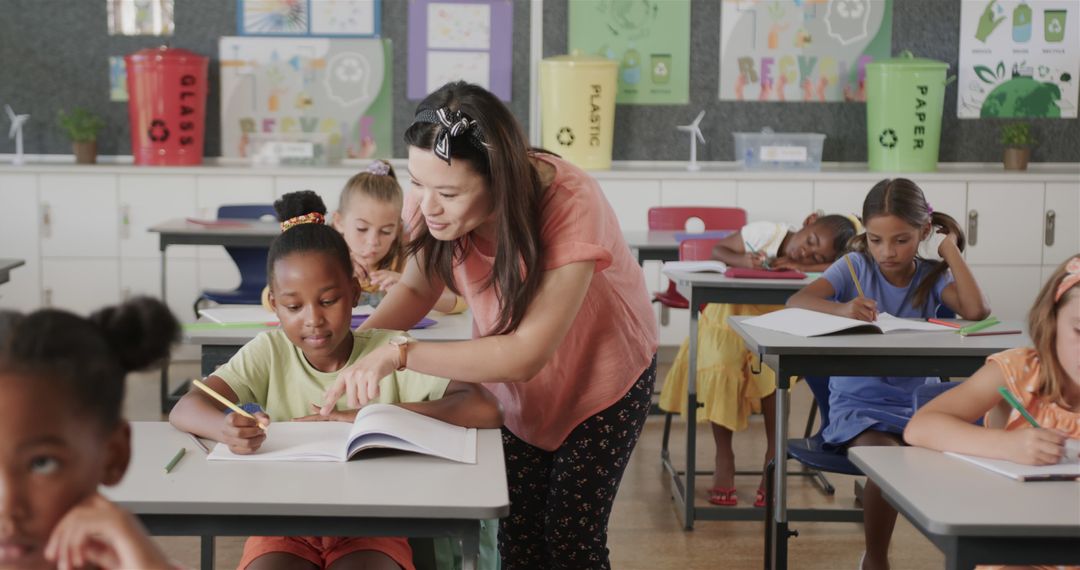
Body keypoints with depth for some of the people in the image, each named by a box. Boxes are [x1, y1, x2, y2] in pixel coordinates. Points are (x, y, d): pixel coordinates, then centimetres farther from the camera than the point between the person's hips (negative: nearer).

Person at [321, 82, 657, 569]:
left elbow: (527, 354, -38)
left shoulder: (570, 205, -37)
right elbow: (416, 289, -7)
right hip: (510, 374, 4)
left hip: (601, 377, -3)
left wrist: (398, 355, -44)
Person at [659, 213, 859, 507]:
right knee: (720, 374, -22)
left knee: (774, 375, -24)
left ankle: (774, 458, -7)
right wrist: (741, 260, -34)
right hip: (727, 318, -1)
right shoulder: (766, 233, -20)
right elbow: (718, 250, -12)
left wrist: (801, 267, -36)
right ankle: (723, 458, -5)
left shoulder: (810, 263, -14)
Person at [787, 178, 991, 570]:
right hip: (859, 406, -2)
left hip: (919, 405, 2)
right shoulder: (855, 267, -1)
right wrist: (841, 308, -36)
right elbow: (796, 302, -16)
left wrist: (951, 250, -8)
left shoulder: (932, 277, 3)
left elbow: (977, 311, -17)